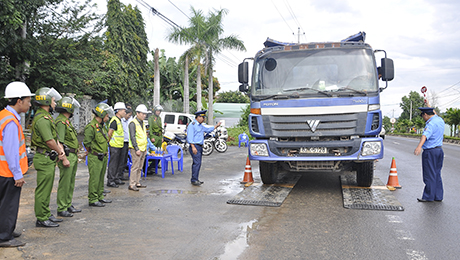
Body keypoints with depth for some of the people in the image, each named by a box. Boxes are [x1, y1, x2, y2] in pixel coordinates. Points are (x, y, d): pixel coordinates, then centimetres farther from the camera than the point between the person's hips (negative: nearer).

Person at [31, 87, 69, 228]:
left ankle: (47, 215, 27)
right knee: (43, 190, -3)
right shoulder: (42, 119, -18)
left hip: (49, 158, 11)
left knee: (47, 189, 17)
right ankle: (41, 219, 5)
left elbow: (55, 137, 15)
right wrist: (60, 153, -4)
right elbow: (49, 141, -20)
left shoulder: (46, 117, 16)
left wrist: (60, 151, 1)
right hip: (44, 158, -11)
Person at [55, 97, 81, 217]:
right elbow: (60, 142, -21)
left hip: (73, 156, 10)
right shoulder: (60, 122, -14)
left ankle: (68, 205, 24)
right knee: (64, 183, -5)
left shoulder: (67, 121, 18)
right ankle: (61, 209, 2)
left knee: (71, 182, 15)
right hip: (67, 155, -10)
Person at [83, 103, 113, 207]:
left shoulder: (101, 126, 15)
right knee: (94, 179, -4)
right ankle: (93, 199, 3)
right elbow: (87, 142, -19)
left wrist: (104, 153, 14)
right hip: (95, 158, -9)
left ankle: (100, 196, 27)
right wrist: (91, 151, -6)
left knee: (101, 178, 16)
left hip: (103, 157, 9)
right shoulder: (91, 127, -16)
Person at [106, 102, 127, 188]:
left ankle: (116, 179, 26)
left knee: (119, 163, 16)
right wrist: (110, 142, -9)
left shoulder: (119, 120, 16)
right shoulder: (114, 121, -15)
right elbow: (109, 133, -19)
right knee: (113, 164, -4)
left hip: (119, 146, 10)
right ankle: (110, 181, 3)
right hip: (114, 146, -10)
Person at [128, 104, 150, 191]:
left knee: (140, 167, 12)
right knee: (135, 166, -10)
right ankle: (132, 184, -7)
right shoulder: (133, 123, -10)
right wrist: (137, 149, -20)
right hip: (136, 149, -9)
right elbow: (132, 137, -16)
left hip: (143, 148, 9)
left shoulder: (142, 123, 16)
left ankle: (137, 183, 18)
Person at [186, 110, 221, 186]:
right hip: (195, 146, -10)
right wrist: (193, 147, -25)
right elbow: (190, 137, -18)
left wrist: (216, 126, 29)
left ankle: (195, 180, 14)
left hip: (200, 147, 10)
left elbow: (208, 129, 35)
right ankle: (194, 180, -12)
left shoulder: (200, 125, 19)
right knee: (197, 163, -14)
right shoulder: (192, 125, -11)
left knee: (197, 163, 10)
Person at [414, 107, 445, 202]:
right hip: (439, 150, 9)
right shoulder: (440, 120, 10)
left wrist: (419, 146, -50)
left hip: (430, 151, -9)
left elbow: (425, 135, -36)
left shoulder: (431, 124, -19)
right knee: (437, 175, 15)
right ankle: (438, 196, 19)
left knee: (429, 175, -3)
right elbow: (434, 113, 33)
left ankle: (428, 197, 3)